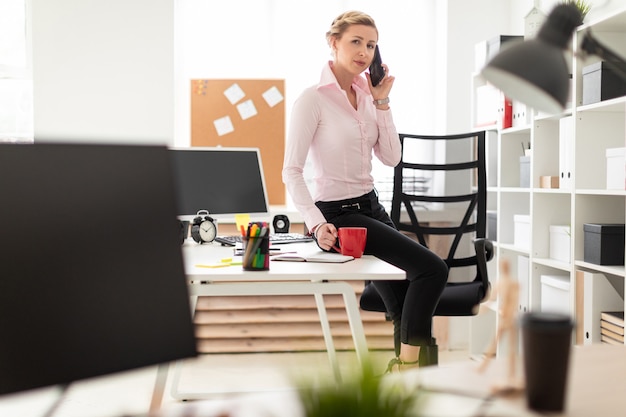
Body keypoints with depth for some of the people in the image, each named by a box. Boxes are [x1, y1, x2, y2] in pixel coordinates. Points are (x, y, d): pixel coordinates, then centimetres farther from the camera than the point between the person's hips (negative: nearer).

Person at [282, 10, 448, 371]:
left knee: (409, 309, 4)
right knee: (432, 269, -18)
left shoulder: (367, 95, 9)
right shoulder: (313, 98, -12)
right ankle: (406, 365, -3)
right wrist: (316, 224, -26)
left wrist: (382, 102, -2)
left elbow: (392, 158, 5)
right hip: (338, 215, -7)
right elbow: (292, 171, -15)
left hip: (371, 207, 8)